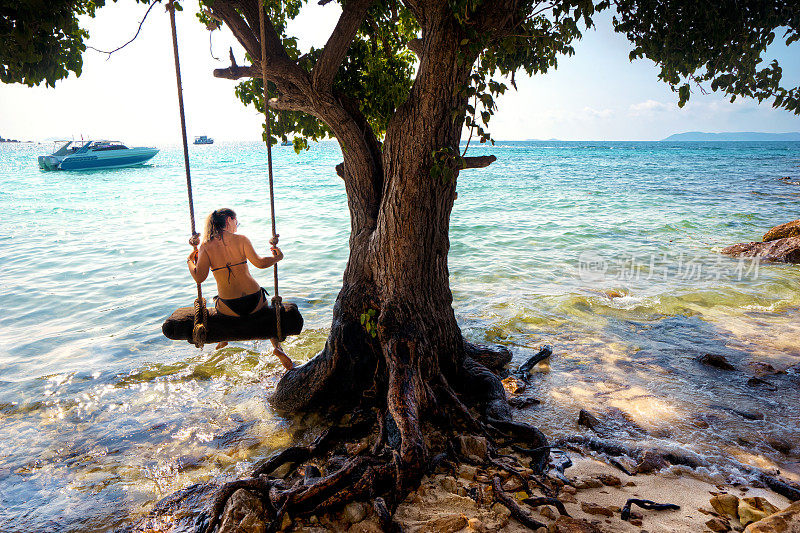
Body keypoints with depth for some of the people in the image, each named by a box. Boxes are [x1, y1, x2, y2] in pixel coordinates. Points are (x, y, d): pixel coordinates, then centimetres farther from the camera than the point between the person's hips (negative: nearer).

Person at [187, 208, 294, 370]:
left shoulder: (206, 246, -2)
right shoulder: (241, 239, -3)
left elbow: (199, 277, -9)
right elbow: (259, 263, -12)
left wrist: (190, 261, 10)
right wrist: (277, 257, 6)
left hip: (229, 308, 1)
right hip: (254, 302, -1)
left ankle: (222, 340, 44)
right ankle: (276, 346, 15)